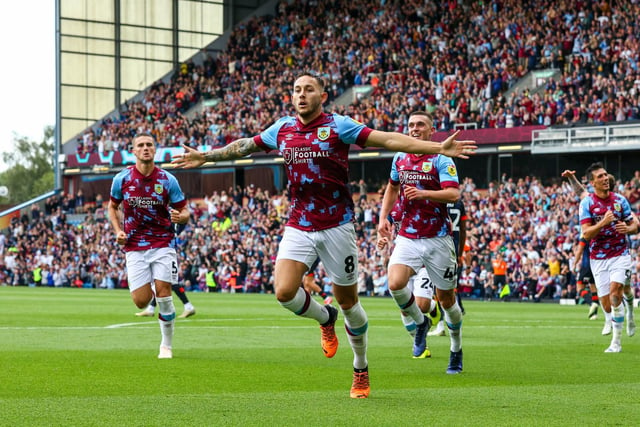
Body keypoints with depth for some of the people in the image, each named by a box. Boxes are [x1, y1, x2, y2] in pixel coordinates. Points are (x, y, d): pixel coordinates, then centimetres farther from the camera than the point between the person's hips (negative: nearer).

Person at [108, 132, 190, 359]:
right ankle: (150, 287, 33)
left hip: (162, 244, -1)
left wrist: (180, 217, -23)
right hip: (134, 246, 1)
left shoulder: (167, 180, -5)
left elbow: (184, 210, 1)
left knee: (163, 292, -13)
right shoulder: (122, 179, -2)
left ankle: (167, 345, 4)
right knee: (141, 301, -6)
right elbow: (113, 207, 15)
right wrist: (118, 231, -1)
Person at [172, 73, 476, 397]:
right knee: (284, 292, -15)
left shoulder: (338, 125, -6)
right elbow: (244, 146, 23)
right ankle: (325, 319, 18)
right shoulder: (282, 129, 7)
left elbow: (387, 139, -13)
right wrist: (205, 157, 30)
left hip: (336, 225, -3)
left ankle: (361, 370, 23)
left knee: (348, 303, 4)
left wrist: (440, 148, -21)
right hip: (298, 227, 3)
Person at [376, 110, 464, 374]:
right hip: (407, 237, 3)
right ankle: (420, 323, 6)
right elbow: (392, 188, 27)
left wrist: (422, 193, -33)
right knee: (395, 284, -22)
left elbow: (454, 194, -20)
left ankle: (456, 350, 26)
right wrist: (383, 218, 17)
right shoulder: (400, 158, 9)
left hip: (437, 238, -3)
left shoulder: (441, 160, -7)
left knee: (446, 298, 5)